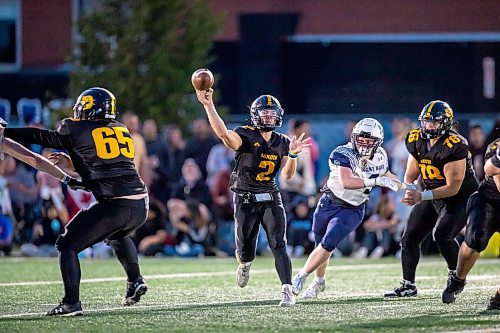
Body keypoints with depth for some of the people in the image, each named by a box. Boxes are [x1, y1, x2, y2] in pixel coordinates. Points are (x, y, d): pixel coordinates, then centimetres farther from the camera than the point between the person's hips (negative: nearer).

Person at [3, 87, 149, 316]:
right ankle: (135, 281, 27)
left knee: (67, 245, 5)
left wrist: (6, 132, 27)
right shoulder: (121, 130, 18)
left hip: (114, 207, -6)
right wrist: (74, 169, 30)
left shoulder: (77, 130, 2)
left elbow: (43, 137, 15)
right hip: (141, 205, 6)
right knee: (117, 235, 38)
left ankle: (71, 303, -5)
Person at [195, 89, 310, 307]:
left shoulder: (282, 143, 7)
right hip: (246, 200, -2)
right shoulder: (246, 136, -9)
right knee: (246, 252, 5)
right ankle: (244, 265, 44)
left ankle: (287, 291, -19)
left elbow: (286, 175, 0)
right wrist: (208, 105, -40)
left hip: (271, 198, 2)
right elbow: (223, 133, -30)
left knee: (278, 245, -13)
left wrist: (293, 154, -18)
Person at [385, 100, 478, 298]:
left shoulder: (454, 146, -27)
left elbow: (453, 187, -26)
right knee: (409, 239, 5)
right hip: (433, 197, 8)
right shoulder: (417, 141, -4)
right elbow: (410, 175, 9)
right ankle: (408, 286, 19)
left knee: (442, 235, -28)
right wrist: (409, 191, -12)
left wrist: (421, 196, -31)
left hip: (460, 198, -8)